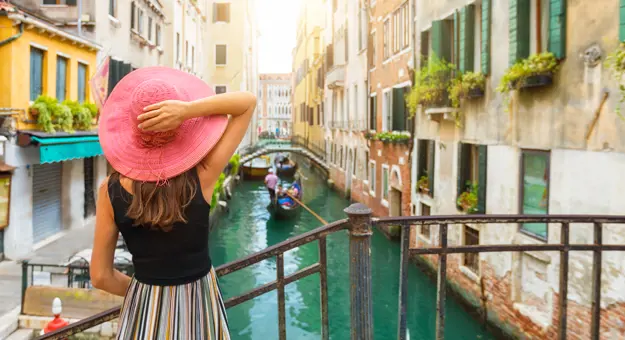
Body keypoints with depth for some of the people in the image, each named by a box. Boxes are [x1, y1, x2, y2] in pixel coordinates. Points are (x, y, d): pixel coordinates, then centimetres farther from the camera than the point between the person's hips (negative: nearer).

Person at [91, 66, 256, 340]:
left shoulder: (111, 190, -16)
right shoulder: (202, 177, -22)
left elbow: (100, 276, -8)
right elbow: (248, 102, -16)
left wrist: (141, 291, 10)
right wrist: (188, 110, -29)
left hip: (144, 310, 1)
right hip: (199, 305, 0)